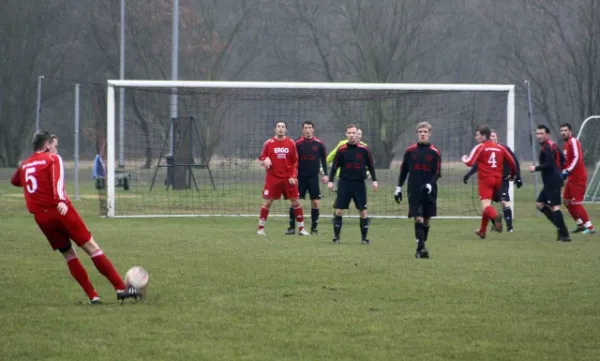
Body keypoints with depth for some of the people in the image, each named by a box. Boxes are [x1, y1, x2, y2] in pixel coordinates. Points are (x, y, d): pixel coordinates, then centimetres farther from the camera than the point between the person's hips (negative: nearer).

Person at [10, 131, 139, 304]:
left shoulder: (24, 165, 17)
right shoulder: (53, 159, 0)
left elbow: (14, 181, 37)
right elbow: (57, 179, -19)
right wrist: (61, 200, -33)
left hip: (40, 217, 6)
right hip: (62, 211, -6)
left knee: (69, 255, 14)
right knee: (92, 247, -2)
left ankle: (93, 296, 5)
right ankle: (121, 288, -6)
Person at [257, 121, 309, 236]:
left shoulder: (291, 143, 3)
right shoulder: (269, 143, 0)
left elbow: (295, 162, 6)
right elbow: (261, 157, 6)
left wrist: (293, 176, -3)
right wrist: (265, 160, -18)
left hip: (288, 178, 1)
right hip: (273, 177, -1)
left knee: (295, 202, 2)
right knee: (267, 202, -4)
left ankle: (301, 228, 11)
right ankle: (261, 228, 7)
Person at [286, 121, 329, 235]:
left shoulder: (319, 144, 1)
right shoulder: (297, 143, -3)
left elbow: (323, 160, 7)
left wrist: (325, 174, 0)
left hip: (313, 177, 1)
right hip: (300, 177, -1)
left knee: (315, 202, -1)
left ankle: (314, 228, 9)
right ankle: (292, 227, 3)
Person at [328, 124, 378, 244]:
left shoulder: (364, 150, 0)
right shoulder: (341, 150, 0)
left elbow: (371, 165, 7)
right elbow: (335, 166, 5)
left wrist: (374, 180, 3)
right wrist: (331, 181, 0)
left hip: (359, 184, 0)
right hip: (344, 183, 0)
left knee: (363, 211, 0)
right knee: (339, 210, -3)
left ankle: (364, 238, 9)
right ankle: (336, 237, 6)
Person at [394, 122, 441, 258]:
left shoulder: (435, 153, 0)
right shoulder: (410, 151, 4)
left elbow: (437, 173, -1)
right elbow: (403, 170, 11)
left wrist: (430, 184, -18)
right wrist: (398, 188, 10)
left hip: (429, 192, 1)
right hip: (414, 192, -1)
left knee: (426, 220, 6)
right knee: (418, 219, -12)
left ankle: (421, 248, 17)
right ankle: (421, 248, -20)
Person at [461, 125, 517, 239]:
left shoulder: (480, 147, -3)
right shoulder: (500, 148, 13)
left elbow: (470, 162, -10)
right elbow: (512, 162, 15)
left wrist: (464, 158, 13)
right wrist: (513, 175, 32)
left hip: (485, 179, -6)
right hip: (498, 179, 6)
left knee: (485, 205, -14)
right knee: (487, 204, 22)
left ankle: (495, 216, -48)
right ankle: (482, 231, 31)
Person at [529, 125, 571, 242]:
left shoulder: (546, 147, -14)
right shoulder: (553, 145, 15)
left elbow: (549, 164, -24)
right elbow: (562, 160, 21)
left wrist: (536, 168, -13)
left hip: (552, 182, -10)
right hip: (551, 182, 10)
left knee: (555, 206, -12)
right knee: (539, 203, 15)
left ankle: (564, 235, -13)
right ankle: (561, 227, 11)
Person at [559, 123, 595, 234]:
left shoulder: (573, 142, -14)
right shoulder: (566, 144, 15)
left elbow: (577, 158, -24)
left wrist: (567, 172, -27)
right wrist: (564, 172, 14)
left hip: (578, 178, -10)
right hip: (572, 178, 10)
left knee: (576, 203, -9)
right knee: (566, 201, 12)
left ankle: (590, 227, -4)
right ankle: (581, 224, 21)